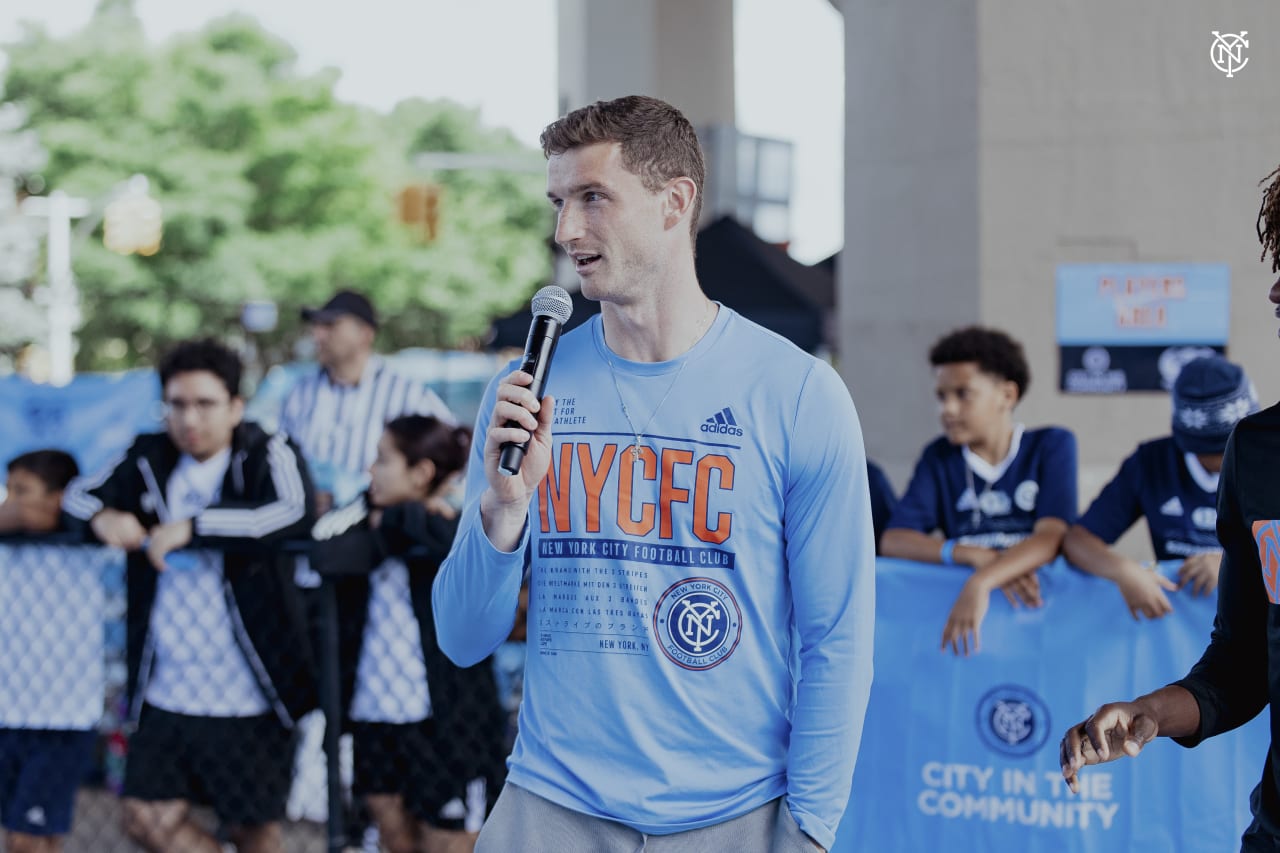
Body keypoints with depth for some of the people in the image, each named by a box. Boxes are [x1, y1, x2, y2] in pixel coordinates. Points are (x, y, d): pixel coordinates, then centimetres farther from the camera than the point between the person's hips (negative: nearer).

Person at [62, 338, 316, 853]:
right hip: (165, 691, 5)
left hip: (247, 695, -5)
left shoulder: (267, 455, -9)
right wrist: (104, 517, -13)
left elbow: (294, 513, -27)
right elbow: (80, 495, 12)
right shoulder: (149, 458, 6)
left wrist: (191, 528, -30)